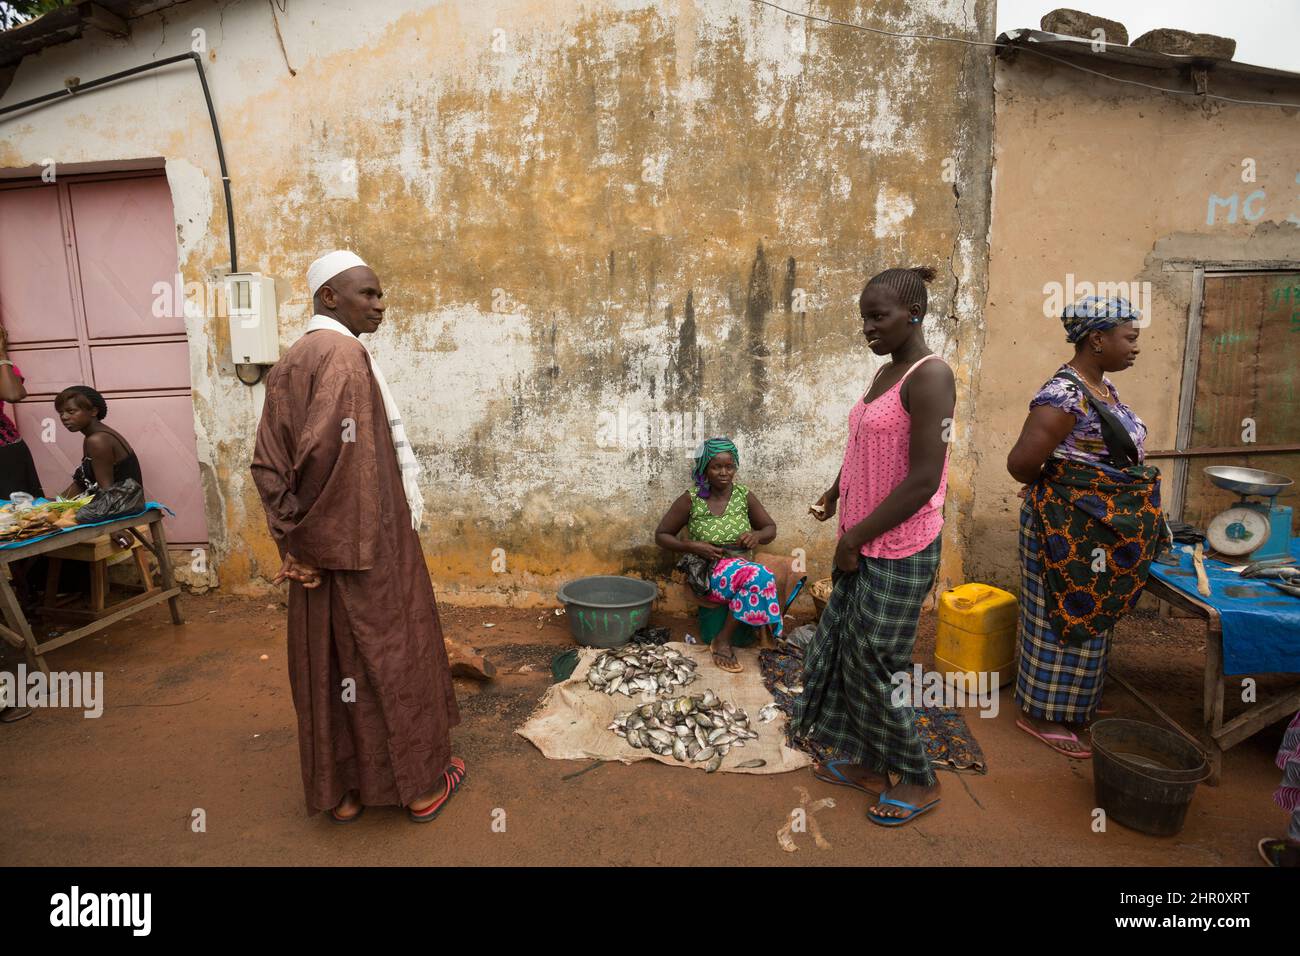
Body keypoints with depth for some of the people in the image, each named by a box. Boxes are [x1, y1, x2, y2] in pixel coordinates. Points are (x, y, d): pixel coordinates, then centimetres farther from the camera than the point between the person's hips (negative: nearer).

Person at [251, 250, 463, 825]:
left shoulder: (289, 365, 10)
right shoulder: (345, 354, -16)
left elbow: (267, 463, 7)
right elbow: (324, 451, -26)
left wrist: (291, 534, 4)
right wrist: (306, 534, -15)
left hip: (317, 549, 8)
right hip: (366, 545, -8)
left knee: (327, 660, 15)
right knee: (392, 654, 6)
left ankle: (340, 791, 30)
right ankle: (421, 783, 23)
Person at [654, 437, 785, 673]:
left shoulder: (744, 496, 3)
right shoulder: (691, 499, -5)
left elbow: (771, 528, 13)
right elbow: (661, 535, 2)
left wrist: (757, 535, -11)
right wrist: (692, 547, -15)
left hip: (742, 567, 4)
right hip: (708, 573, -3)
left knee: (756, 576, -33)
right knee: (758, 575, -31)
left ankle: (723, 639, -15)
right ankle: (723, 641, -17)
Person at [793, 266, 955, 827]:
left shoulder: (929, 376, -18)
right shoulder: (885, 374, 10)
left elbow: (923, 481, -23)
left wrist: (855, 537, -17)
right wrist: (834, 493, 14)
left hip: (898, 553, -9)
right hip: (862, 548, 9)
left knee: (875, 666, 3)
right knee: (841, 652, 16)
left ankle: (919, 782, 26)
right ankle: (866, 764, 34)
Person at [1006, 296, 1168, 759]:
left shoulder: (1103, 387, 7)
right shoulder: (1065, 395, -24)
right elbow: (1020, 463, -28)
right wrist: (1057, 491, -9)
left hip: (1100, 527, 10)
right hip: (1069, 528, -10)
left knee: (1087, 616, 21)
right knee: (1064, 617, 3)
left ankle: (1074, 704, 38)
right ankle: (1041, 713, 19)